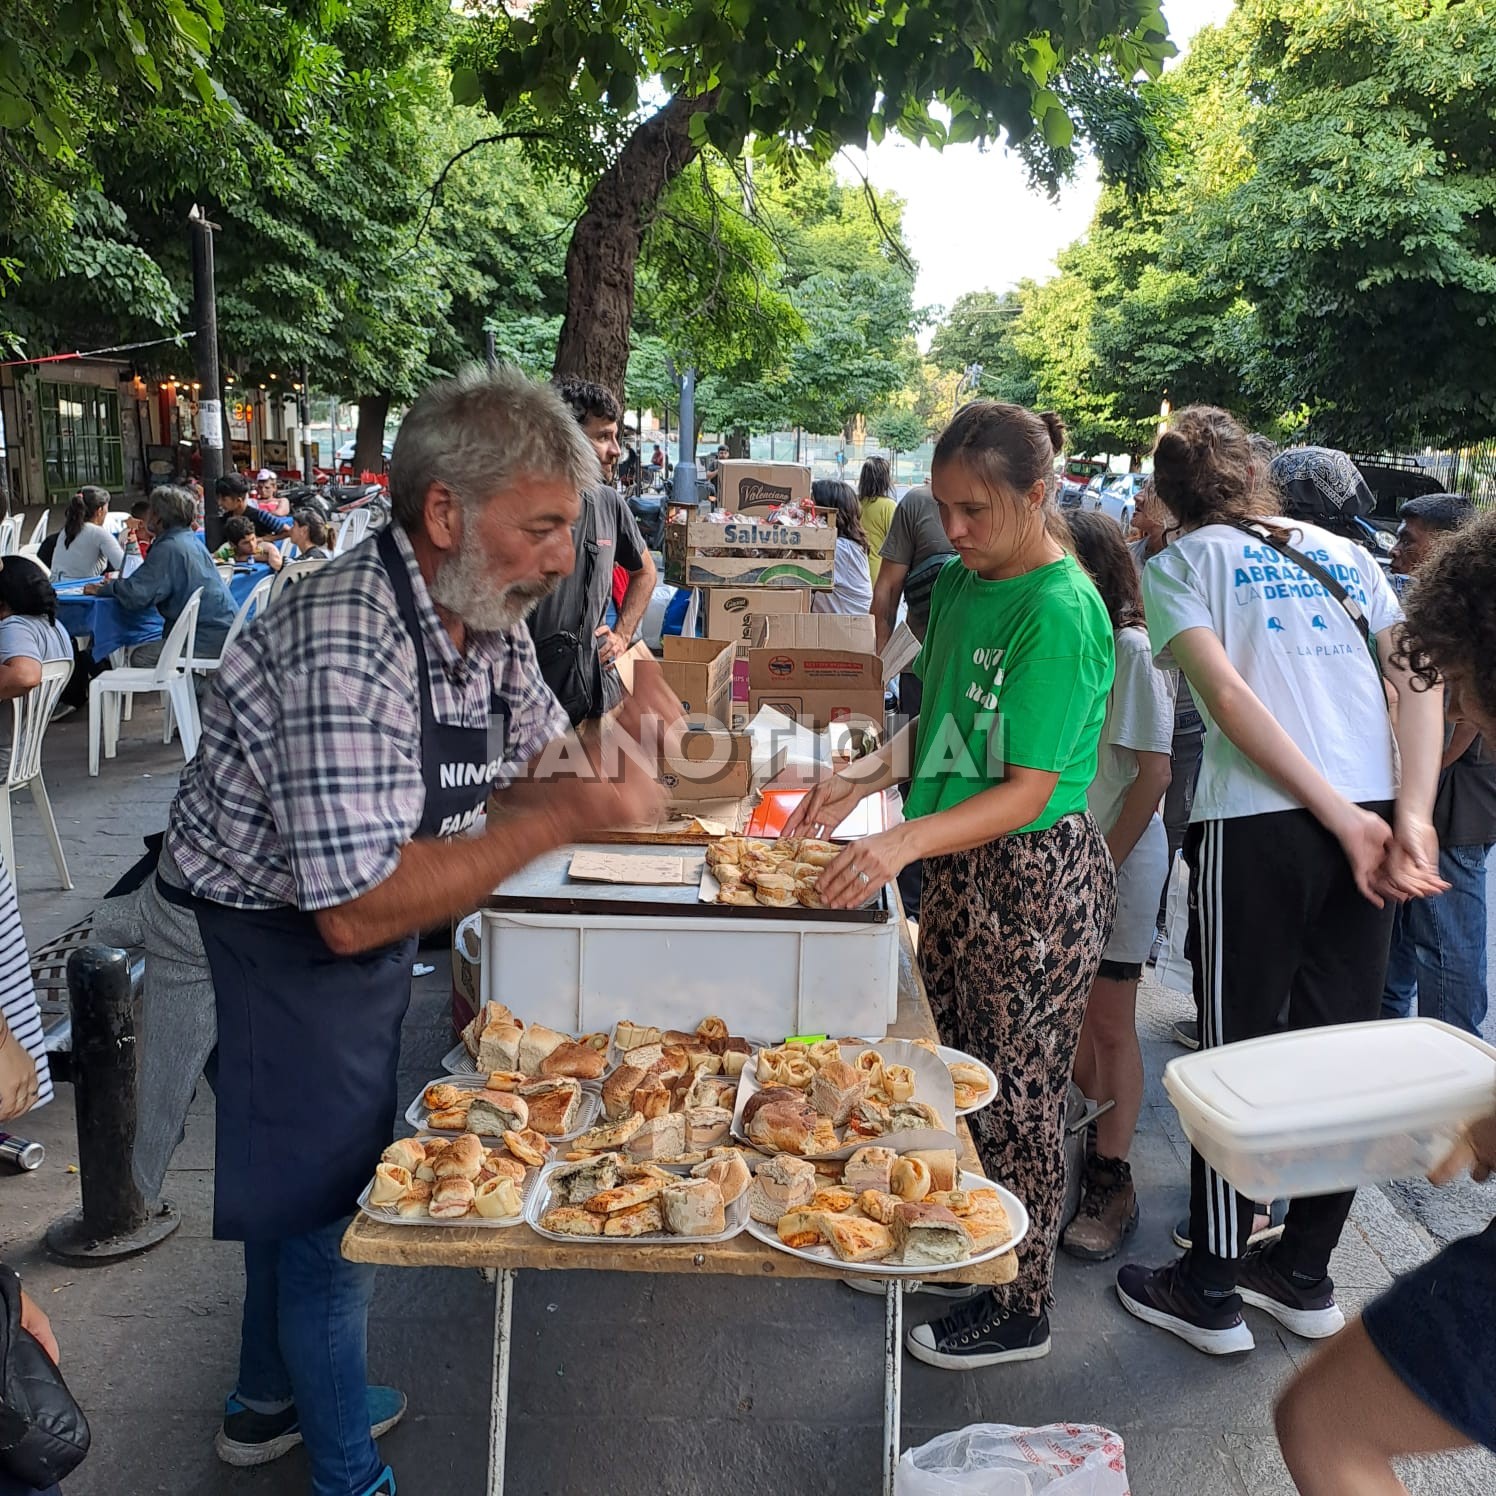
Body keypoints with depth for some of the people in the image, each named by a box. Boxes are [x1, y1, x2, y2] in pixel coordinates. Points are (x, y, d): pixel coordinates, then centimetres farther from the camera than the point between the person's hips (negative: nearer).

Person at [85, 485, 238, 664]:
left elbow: (136, 596, -20)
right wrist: (118, 582, 14)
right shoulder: (192, 541, 17)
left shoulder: (169, 548, -14)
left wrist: (103, 589, -2)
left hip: (209, 640, -10)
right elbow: (153, 582, 26)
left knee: (140, 657, -11)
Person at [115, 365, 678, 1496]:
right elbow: (358, 911, -35)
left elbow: (536, 765, 6)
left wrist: (617, 733, -16)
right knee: (331, 1212, 6)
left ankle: (270, 1403, 48)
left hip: (342, 944, 9)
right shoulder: (346, 650, -34)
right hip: (263, 960, -9)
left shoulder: (487, 620, -5)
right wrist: (561, 820, -35)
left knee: (301, 1182, 24)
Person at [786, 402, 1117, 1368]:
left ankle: (1019, 1311, 25)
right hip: (959, 869, 8)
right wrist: (864, 779, -1)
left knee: (1016, 1100, 6)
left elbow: (1028, 790, -24)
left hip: (1038, 876, -8)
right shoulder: (964, 584, 6)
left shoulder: (1062, 611, -20)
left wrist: (901, 843, -35)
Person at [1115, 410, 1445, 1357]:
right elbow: (1419, 676, 4)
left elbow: (1229, 696, -10)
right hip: (1372, 818, 5)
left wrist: (1347, 821, -10)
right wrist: (1410, 818, -6)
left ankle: (1211, 1293, 18)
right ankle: (1304, 1274, 28)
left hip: (1258, 826, -5)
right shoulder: (1342, 552, 18)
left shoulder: (1179, 564, 5)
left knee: (1239, 1053, 5)